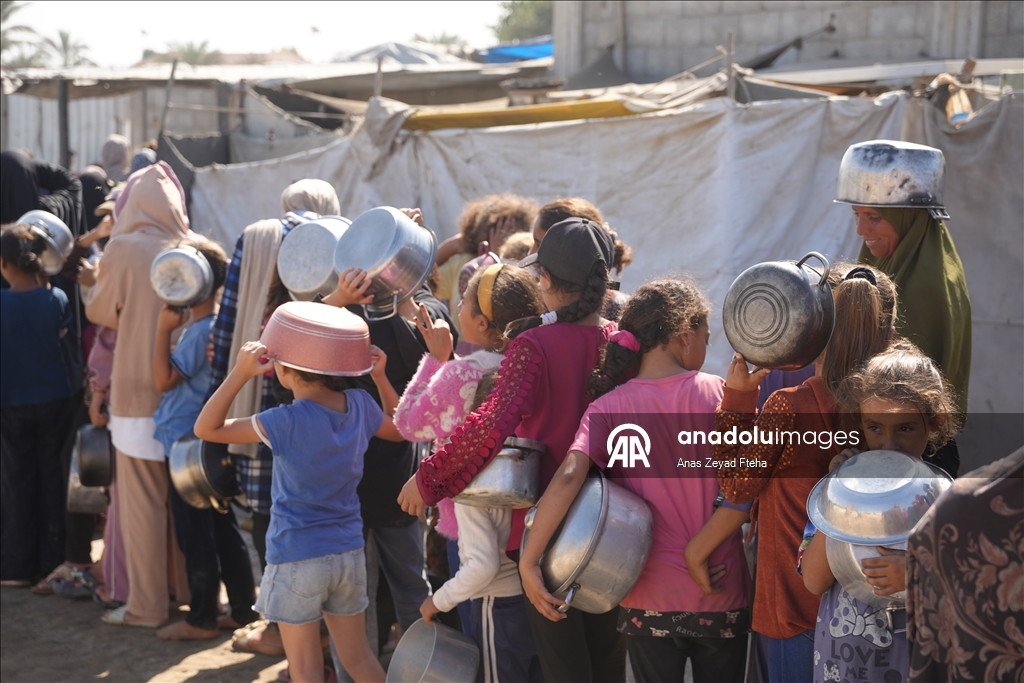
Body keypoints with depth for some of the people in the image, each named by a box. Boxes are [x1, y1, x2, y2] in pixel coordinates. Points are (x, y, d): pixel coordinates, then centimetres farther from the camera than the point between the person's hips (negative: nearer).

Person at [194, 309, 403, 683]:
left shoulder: (288, 421, -20)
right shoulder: (359, 404, -4)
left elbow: (206, 429, -17)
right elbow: (397, 430, 18)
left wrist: (239, 373, -24)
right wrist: (380, 379, 10)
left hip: (297, 559, -6)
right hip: (349, 553, 6)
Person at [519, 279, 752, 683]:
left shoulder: (609, 407, -6)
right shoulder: (720, 394, -6)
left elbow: (568, 477, -21)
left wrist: (529, 560, -20)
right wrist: (698, 553, -11)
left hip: (649, 600, 1)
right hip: (724, 597, 0)